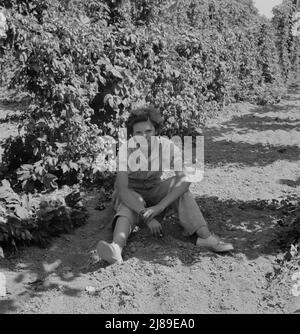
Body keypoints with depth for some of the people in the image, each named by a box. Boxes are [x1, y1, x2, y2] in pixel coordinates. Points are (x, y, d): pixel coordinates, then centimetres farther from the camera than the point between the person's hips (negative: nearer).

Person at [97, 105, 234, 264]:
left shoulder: (167, 146, -23)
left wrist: (158, 208, -44)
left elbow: (185, 179, -34)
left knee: (178, 185, -28)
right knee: (128, 209, -35)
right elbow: (123, 189, -32)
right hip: (130, 193, -1)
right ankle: (116, 248, -61)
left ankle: (205, 236, -37)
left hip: (155, 190, 2)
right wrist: (146, 216, -45)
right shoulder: (126, 149, -26)